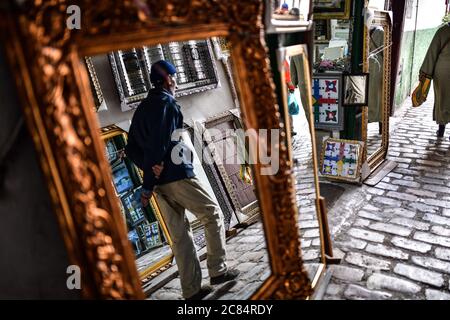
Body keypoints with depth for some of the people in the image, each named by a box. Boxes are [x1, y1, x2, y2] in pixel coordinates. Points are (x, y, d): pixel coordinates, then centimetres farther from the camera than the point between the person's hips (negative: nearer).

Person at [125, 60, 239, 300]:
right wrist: (147, 186, -13)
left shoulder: (142, 109, 19)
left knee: (179, 234, 9)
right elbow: (159, 144, -16)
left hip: (159, 181, 8)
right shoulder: (167, 102, -5)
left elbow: (131, 149, 14)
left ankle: (192, 289, 14)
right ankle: (217, 270, 12)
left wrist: (150, 169, -1)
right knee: (212, 215, 8)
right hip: (177, 175, -7)